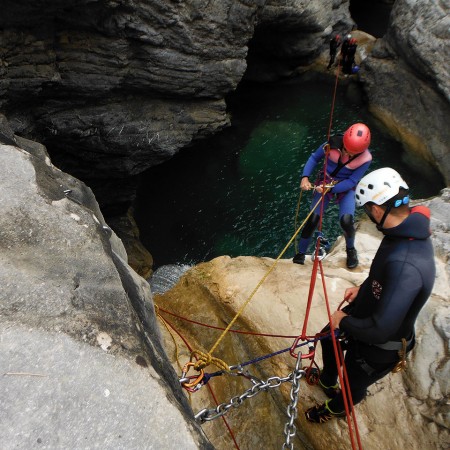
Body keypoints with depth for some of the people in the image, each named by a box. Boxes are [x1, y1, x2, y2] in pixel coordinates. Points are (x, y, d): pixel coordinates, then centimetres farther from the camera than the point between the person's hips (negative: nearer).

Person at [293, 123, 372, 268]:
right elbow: (314, 158, -8)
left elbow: (352, 181, -19)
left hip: (346, 187, -1)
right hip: (325, 181, 1)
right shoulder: (333, 144, -23)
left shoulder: (365, 158, -23)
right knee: (312, 219, -9)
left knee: (346, 221, -22)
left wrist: (330, 188, -31)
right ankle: (300, 253, 11)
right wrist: (305, 177, -22)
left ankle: (351, 250, 11)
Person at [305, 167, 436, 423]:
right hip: (365, 310, 8)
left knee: (354, 385, 23)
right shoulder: (410, 230, -13)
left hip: (379, 346, -8)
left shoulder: (405, 266, -43)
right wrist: (362, 288, 1)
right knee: (329, 338, 32)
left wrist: (344, 321, -22)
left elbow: (380, 330, -39)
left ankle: (335, 408, 58)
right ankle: (327, 381, 63)